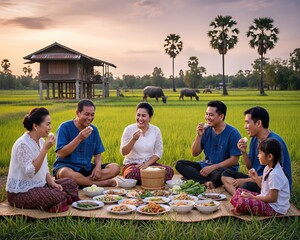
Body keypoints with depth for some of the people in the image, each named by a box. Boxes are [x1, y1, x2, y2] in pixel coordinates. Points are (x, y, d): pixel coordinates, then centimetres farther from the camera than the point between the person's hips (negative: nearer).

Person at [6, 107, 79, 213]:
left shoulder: (41, 141, 7)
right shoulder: (23, 144, -20)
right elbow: (30, 172, -28)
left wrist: (51, 182, -4)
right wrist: (45, 149, -29)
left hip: (39, 185, 9)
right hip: (20, 192, -9)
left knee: (71, 184, 1)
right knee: (58, 196, -27)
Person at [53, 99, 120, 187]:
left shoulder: (93, 129, 9)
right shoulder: (65, 127, -7)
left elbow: (98, 154, 12)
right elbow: (60, 154, -14)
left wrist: (98, 166, -11)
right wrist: (79, 138, -21)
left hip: (87, 168, 5)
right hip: (67, 166, -5)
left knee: (115, 168, -14)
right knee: (65, 173, -41)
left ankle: (82, 181, -26)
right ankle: (101, 183, -23)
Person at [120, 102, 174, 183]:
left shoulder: (156, 130, 2)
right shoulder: (129, 129, -4)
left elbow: (158, 153, 4)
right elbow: (123, 153, -9)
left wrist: (147, 164, -12)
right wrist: (133, 140, -25)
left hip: (149, 164, 2)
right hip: (131, 164, -2)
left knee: (169, 171, -27)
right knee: (133, 173, -39)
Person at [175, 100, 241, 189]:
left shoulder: (233, 133, -10)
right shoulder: (206, 130, 4)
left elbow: (234, 160, -13)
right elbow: (195, 153, 4)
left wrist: (212, 167, -18)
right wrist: (199, 135, -11)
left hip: (225, 168, -6)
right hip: (207, 165, 6)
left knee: (220, 173, -42)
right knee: (179, 164, -13)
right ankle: (206, 182, -31)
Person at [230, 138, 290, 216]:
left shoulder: (275, 174, -26)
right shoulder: (268, 168, 5)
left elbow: (272, 198, -24)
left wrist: (253, 197, -19)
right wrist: (256, 178, 4)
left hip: (275, 209, -10)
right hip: (266, 200, 10)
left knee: (243, 202, -27)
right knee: (239, 191, 12)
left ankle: (238, 211, 4)